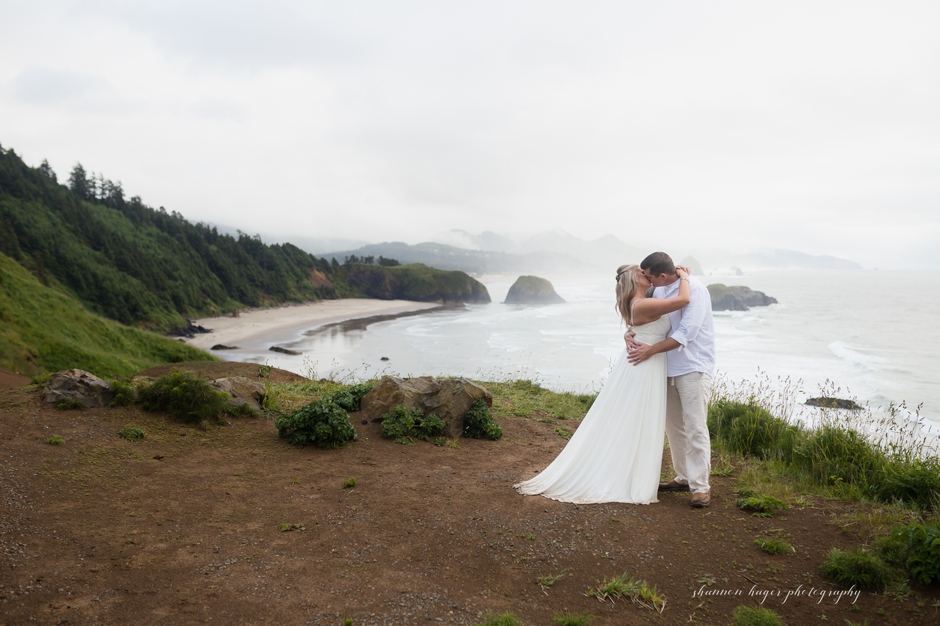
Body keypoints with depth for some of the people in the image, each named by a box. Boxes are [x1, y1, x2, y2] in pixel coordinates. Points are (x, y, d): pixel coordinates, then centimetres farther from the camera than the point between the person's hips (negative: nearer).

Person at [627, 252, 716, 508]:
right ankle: (684, 477, 24)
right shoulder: (658, 292, 5)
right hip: (669, 368, 7)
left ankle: (700, 486, 0)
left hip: (694, 368, -7)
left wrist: (651, 350, -21)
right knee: (673, 426, 12)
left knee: (695, 427, -7)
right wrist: (631, 336, -10)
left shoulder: (695, 290, -16)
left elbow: (686, 333, -22)